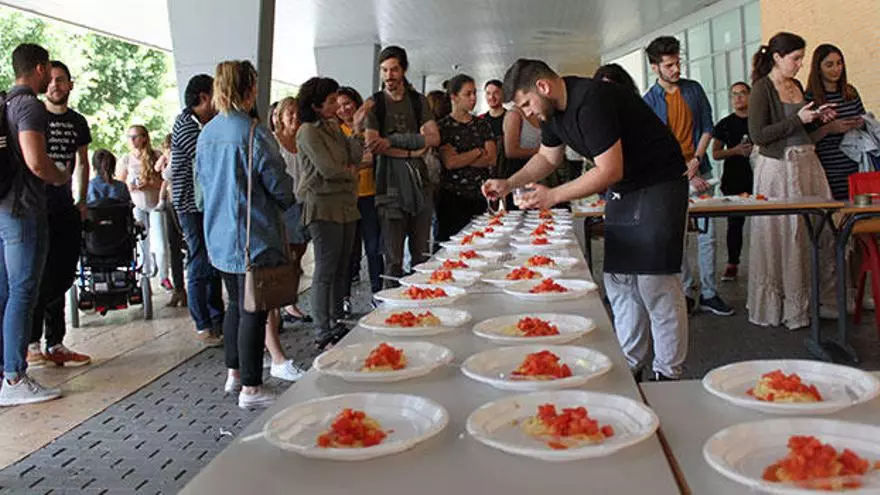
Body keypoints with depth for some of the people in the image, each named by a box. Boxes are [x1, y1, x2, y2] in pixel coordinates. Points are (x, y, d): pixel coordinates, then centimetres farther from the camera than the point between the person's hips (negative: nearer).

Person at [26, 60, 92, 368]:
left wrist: (82, 201, 16)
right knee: (43, 279, -7)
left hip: (66, 209, 5)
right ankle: (32, 346, 4)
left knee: (63, 278, 8)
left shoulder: (77, 122, 13)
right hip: (39, 208, -5)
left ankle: (55, 345, 16)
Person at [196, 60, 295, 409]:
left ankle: (233, 374, 30)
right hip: (253, 236, -8)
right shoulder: (253, 133, -17)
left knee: (236, 304, 20)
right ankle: (250, 389, 5)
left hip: (219, 234, 8)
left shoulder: (206, 133, 7)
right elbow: (278, 184, -13)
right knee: (253, 310, -2)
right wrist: (288, 201, 9)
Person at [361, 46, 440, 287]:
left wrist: (393, 140, -11)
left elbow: (434, 138, -1)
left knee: (421, 254, 5)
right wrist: (411, 151, -8)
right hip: (390, 184, -3)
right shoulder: (374, 103, 5)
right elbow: (372, 145, -6)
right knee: (393, 258, -4)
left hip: (420, 180, 3)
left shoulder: (418, 101, 12)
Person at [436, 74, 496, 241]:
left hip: (482, 196, 3)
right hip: (453, 198, -3)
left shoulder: (483, 124, 13)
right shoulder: (443, 126, 1)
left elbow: (491, 159, 1)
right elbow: (450, 163, -11)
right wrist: (478, 151, -1)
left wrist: (461, 158, -7)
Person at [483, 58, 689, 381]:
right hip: (622, 190, 10)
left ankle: (668, 375, 0)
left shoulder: (591, 102, -25)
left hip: (658, 183, -9)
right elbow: (548, 157, 18)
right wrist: (509, 183, 4)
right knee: (618, 281, 9)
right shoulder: (554, 109, 4)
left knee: (654, 282, -10)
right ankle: (630, 366, 18)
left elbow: (610, 171, -26)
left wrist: (553, 196, -22)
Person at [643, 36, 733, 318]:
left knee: (707, 233, 1)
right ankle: (686, 292, 11)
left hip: (699, 172, 3)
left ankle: (708, 294, 8)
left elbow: (707, 127, 9)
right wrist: (686, 175, -11)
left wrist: (696, 160, -6)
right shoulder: (649, 102, -3)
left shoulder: (694, 89, 7)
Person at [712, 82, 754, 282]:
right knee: (734, 222, 0)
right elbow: (715, 153, 7)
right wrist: (735, 151, -9)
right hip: (733, 178, 0)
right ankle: (732, 264, 7)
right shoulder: (725, 124, 9)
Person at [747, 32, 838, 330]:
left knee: (822, 232, 4)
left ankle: (821, 299, 16)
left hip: (808, 163, 8)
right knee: (783, 235, -1)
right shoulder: (762, 89, -8)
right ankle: (780, 306, 11)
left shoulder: (796, 86, 16)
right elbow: (758, 135, -16)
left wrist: (818, 118, 10)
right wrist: (798, 119, -14)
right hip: (779, 168, -7)